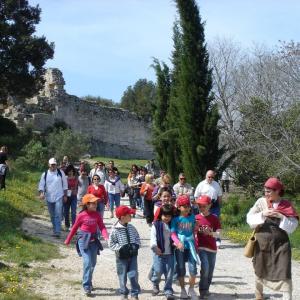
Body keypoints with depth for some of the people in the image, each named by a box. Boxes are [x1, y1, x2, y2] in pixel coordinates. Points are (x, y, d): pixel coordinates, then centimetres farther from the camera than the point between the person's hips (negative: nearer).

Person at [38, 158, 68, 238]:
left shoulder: (61, 173, 1)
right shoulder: (45, 174, 4)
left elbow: (65, 184, 6)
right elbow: (41, 184, 3)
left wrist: (65, 195, 5)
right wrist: (41, 193, -15)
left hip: (59, 197, -3)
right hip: (49, 198, 3)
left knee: (58, 215, -13)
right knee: (52, 216, 12)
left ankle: (57, 232, -14)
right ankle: (55, 230, 26)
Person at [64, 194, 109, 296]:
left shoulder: (97, 215, 0)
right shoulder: (81, 215, -9)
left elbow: (102, 227, -7)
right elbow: (74, 228, 2)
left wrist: (106, 236, -26)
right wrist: (68, 240, 11)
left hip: (94, 241, 4)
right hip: (83, 240, -4)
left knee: (93, 263, 14)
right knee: (87, 262, -15)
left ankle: (88, 281, 35)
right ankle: (86, 286, -8)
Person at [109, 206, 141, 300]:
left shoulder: (132, 228, 0)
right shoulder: (115, 230, -14)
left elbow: (137, 238, 10)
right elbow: (111, 244, -10)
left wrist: (136, 245, -8)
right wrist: (121, 248, -20)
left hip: (132, 255, 3)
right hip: (121, 257, -3)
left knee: (133, 275, 0)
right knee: (122, 276, 9)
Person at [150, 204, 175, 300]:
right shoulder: (156, 225, -3)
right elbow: (153, 237, -7)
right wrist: (154, 247, -20)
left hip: (170, 253, 3)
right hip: (159, 253, -2)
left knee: (169, 274, 1)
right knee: (158, 271, -5)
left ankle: (168, 291, 14)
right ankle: (155, 285, 26)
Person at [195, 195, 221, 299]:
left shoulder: (214, 218, -1)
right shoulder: (196, 218, 0)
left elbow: (218, 234, -5)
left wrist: (211, 233, -23)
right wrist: (196, 228, -16)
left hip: (212, 248, 2)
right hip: (201, 247, -2)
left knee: (210, 270, 8)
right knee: (205, 267, -17)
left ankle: (206, 289, 29)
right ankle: (203, 290, -3)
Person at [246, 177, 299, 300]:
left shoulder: (286, 205, -2)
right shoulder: (261, 202, -1)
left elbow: (293, 225, -5)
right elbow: (249, 219, -5)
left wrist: (281, 217, -18)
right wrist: (262, 214, -19)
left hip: (281, 243, -2)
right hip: (262, 242, 2)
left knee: (284, 272, -9)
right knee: (260, 270, 17)